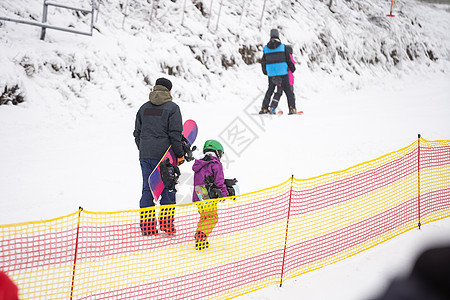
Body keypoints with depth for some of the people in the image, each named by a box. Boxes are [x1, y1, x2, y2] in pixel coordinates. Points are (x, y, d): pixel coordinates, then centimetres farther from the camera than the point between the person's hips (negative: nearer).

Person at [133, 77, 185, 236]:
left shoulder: (144, 108, 12)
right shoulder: (172, 107, -4)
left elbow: (137, 133, 14)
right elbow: (175, 134, -10)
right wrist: (180, 154, -4)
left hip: (145, 156, 5)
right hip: (164, 155, -5)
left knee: (147, 189, 7)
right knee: (168, 189, 4)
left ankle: (147, 225, 6)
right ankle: (166, 223, 3)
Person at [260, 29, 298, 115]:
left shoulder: (266, 48, 3)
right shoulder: (283, 46, -5)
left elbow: (263, 61, 9)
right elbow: (288, 60, -2)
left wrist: (265, 71, 24)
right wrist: (292, 68, 13)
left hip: (271, 73, 3)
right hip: (283, 72, -3)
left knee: (270, 90, 16)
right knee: (288, 90, 2)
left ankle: (264, 108, 15)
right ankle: (292, 108, -5)